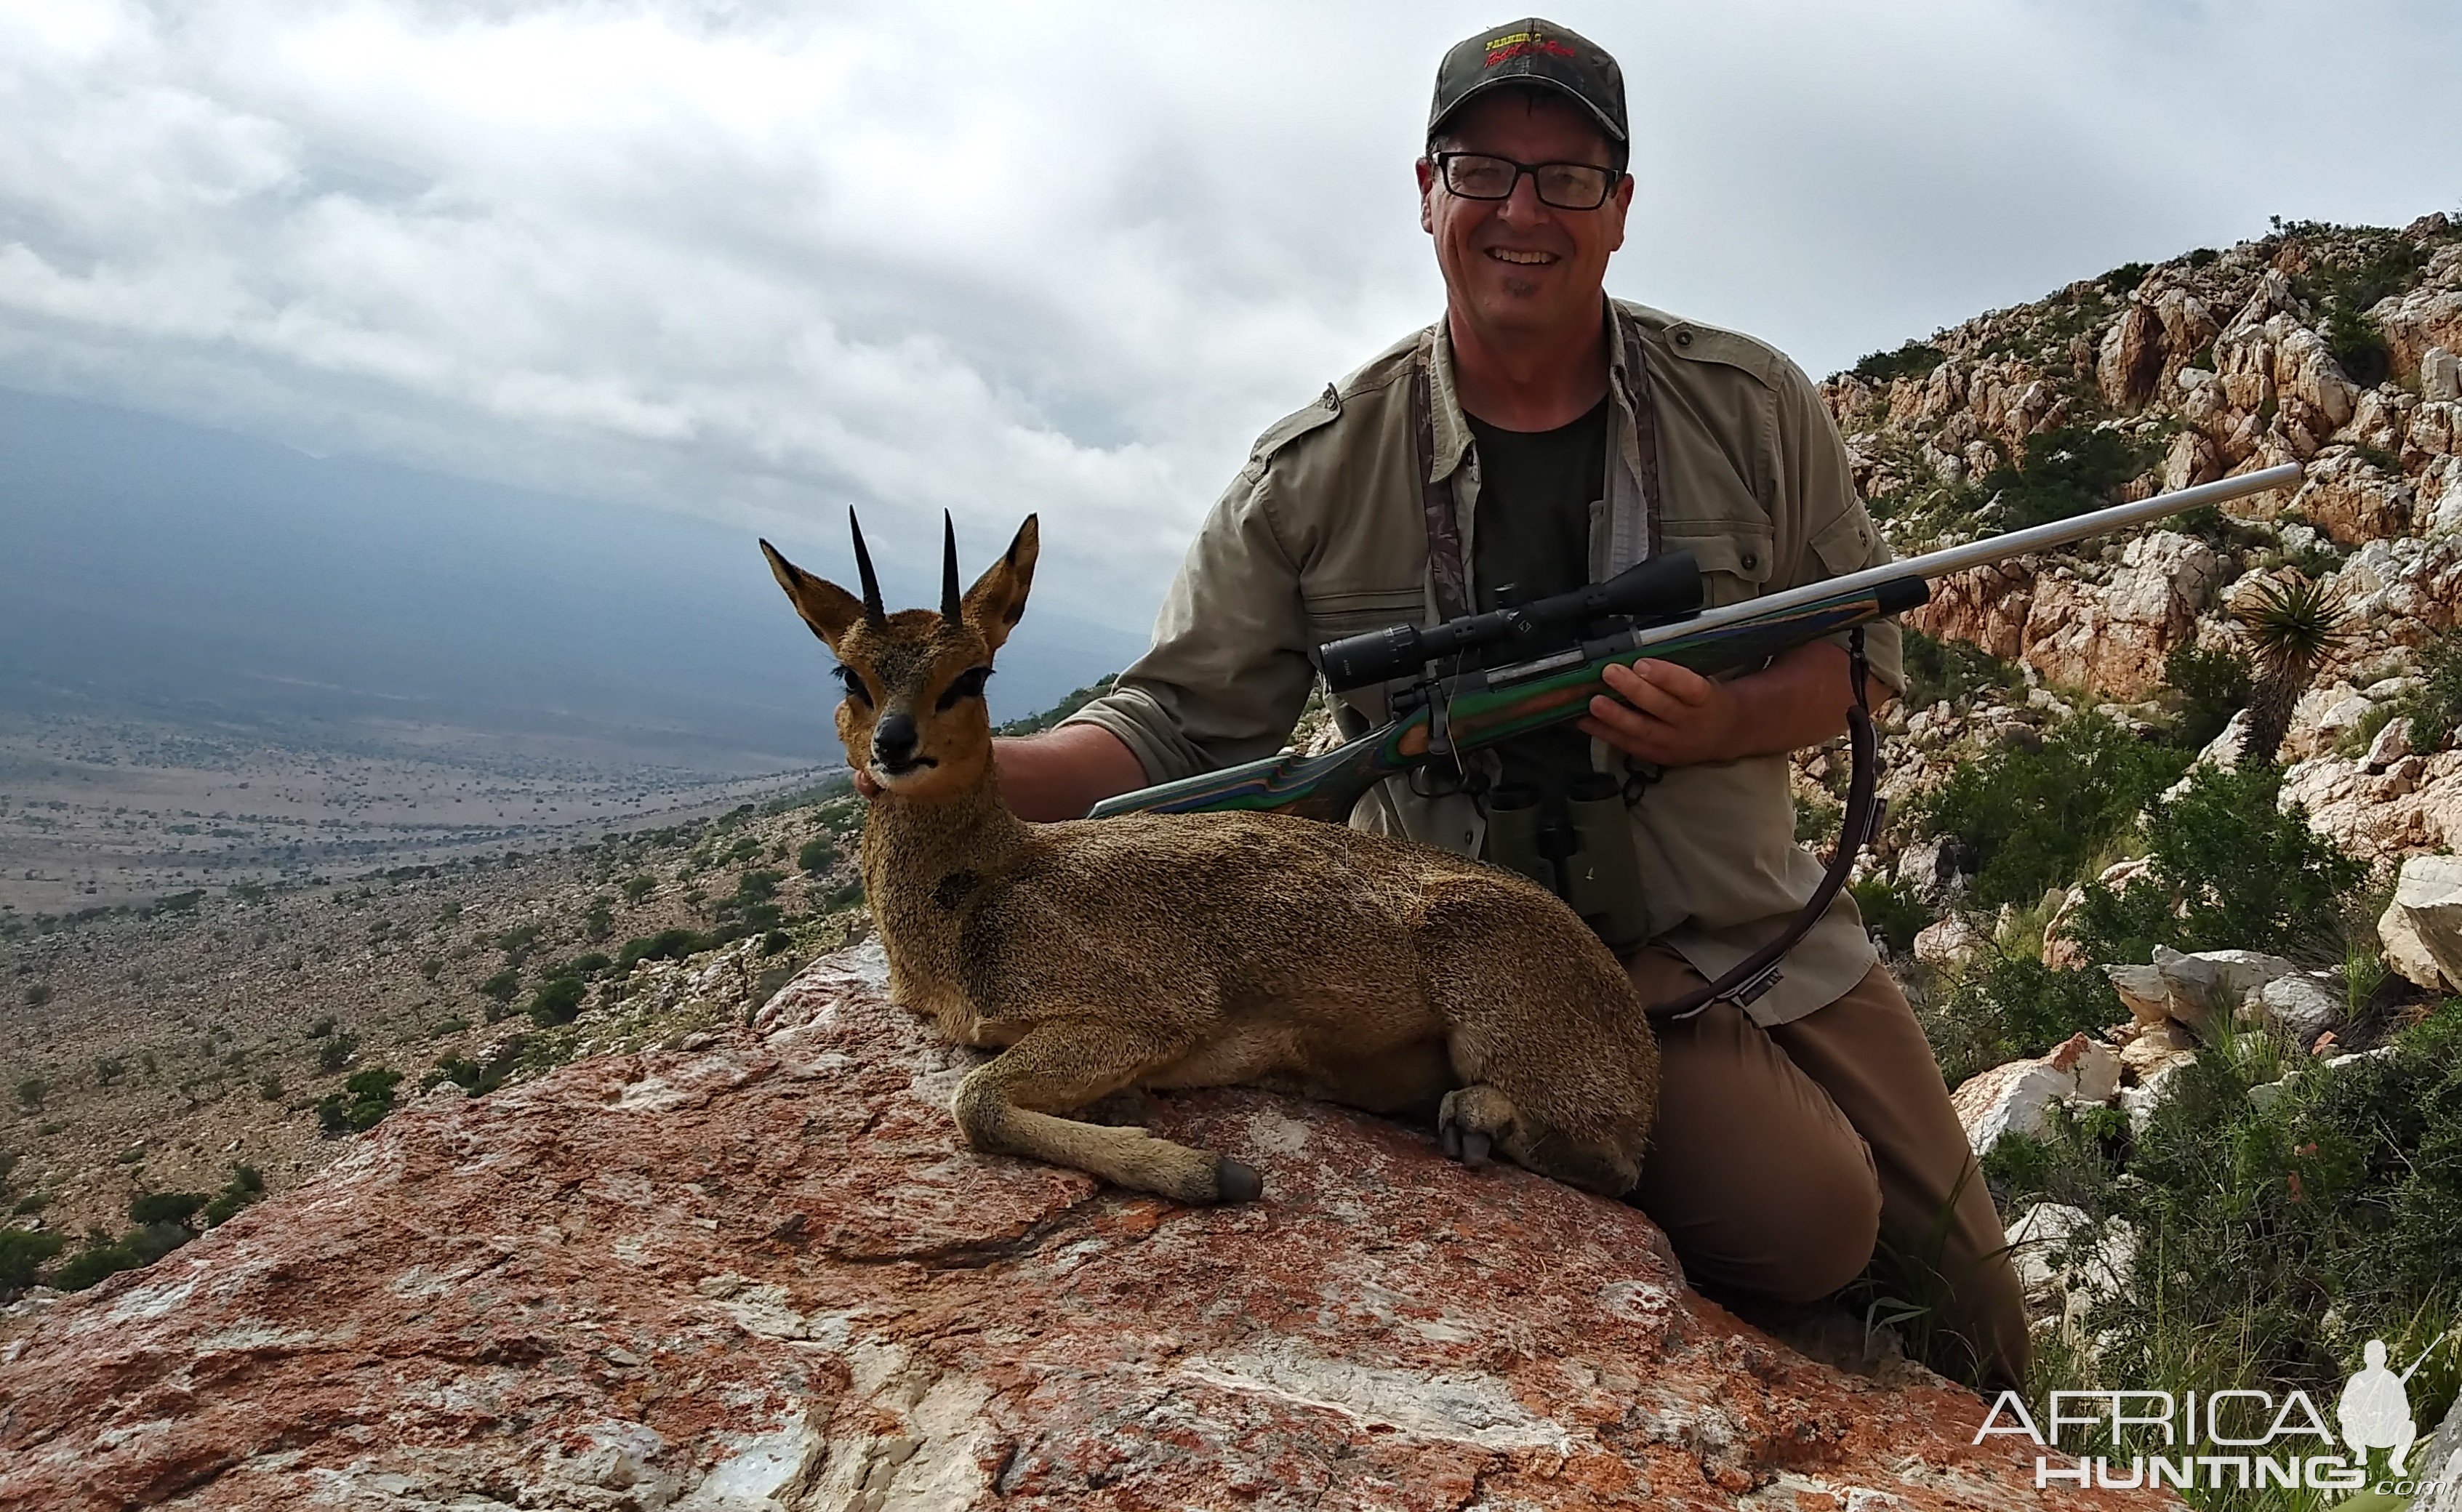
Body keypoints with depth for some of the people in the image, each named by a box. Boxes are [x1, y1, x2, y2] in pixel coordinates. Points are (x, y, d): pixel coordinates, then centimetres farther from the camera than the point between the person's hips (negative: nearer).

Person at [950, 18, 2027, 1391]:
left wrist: (1718, 724, -18)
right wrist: (969, 772, -24)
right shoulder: (1317, 474, -7)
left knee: (1970, 1289, 10)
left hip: (1767, 921, 4)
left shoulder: (1752, 407, -2)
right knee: (1806, 1219, -26)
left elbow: (1859, 649, 4)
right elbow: (1181, 724, -5)